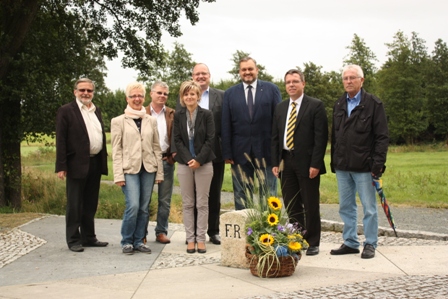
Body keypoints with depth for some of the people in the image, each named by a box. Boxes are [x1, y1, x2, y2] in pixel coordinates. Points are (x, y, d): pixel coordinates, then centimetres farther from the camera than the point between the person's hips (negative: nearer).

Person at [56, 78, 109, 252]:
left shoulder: (96, 111, 15)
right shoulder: (66, 111, -4)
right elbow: (61, 140, -8)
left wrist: (104, 161, 10)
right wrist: (61, 166, -14)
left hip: (95, 164, 6)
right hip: (77, 164, -6)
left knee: (91, 204, 13)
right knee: (75, 204, 1)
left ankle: (89, 237, 22)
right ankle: (73, 240, 9)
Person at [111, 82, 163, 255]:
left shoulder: (151, 121, 12)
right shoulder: (118, 121, 4)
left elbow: (156, 147, 12)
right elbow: (116, 150, 0)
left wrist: (159, 172, 6)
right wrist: (118, 175, -7)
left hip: (148, 169, 3)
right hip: (129, 169, -3)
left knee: (144, 208, 4)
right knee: (133, 206, -14)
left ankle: (139, 241, 16)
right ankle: (127, 241, 2)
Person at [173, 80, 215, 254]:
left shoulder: (206, 114, -1)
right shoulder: (178, 116, 4)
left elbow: (210, 139, -4)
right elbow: (177, 140, 0)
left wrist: (199, 160, -13)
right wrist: (189, 159, -11)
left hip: (203, 163, -1)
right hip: (184, 164, 2)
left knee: (202, 203, 3)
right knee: (187, 204, 5)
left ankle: (201, 239, 9)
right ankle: (190, 239, 12)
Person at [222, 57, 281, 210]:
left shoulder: (271, 89, 3)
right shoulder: (230, 93, 7)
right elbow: (225, 125, 4)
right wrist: (227, 152, -3)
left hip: (266, 150, -1)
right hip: (240, 151, 1)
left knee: (269, 195, 5)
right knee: (241, 196, 8)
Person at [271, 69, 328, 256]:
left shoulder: (316, 106, -3)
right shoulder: (280, 108, 14)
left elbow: (321, 137, -9)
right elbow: (275, 137, 14)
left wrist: (315, 164, -15)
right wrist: (275, 162, 5)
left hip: (307, 163, -5)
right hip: (286, 162, 5)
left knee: (310, 205, 2)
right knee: (290, 205, 9)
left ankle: (313, 243, 13)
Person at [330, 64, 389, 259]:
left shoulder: (373, 104, -4)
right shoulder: (339, 105, 13)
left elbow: (382, 137, -8)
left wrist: (378, 163, -14)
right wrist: (334, 161, 11)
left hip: (364, 166, -5)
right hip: (342, 166, 6)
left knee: (369, 208, 3)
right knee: (346, 207, 11)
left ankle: (370, 244, 13)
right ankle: (350, 243, 21)